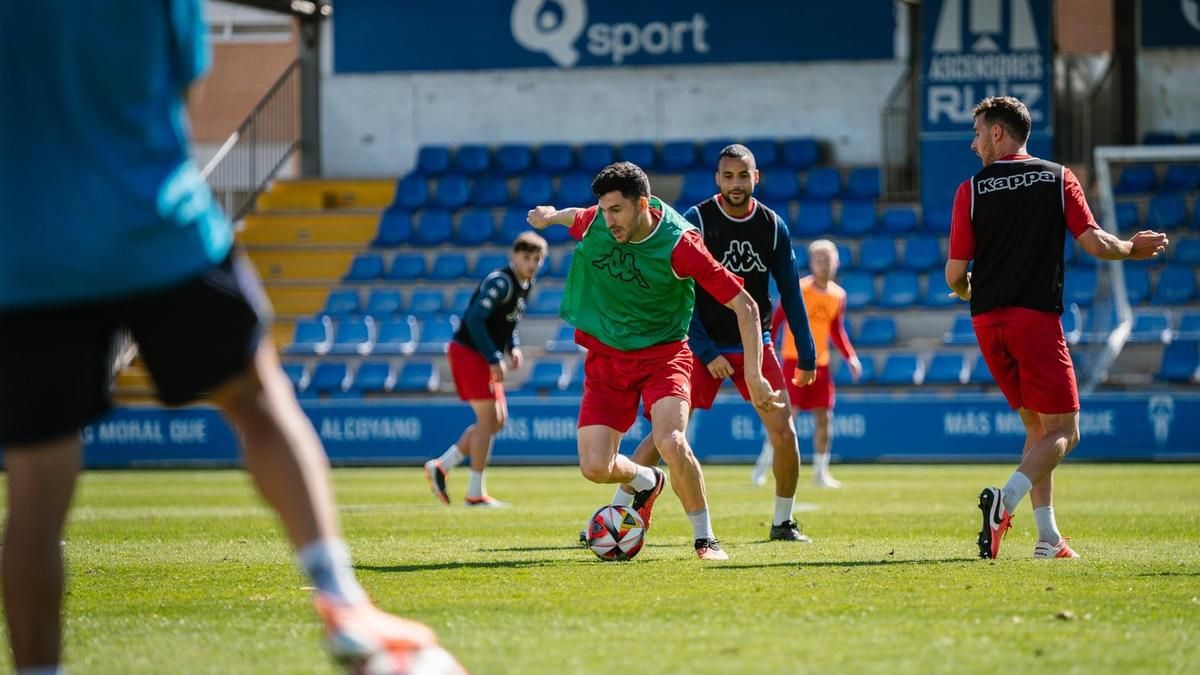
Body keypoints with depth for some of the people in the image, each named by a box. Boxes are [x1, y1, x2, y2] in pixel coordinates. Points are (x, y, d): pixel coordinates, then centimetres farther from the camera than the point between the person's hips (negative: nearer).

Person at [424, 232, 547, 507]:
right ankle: (475, 493, -3)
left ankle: (440, 466, 16)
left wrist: (514, 347, 4)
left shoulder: (525, 284, 11)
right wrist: (494, 359, -24)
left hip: (486, 358, 10)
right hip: (468, 352, -10)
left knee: (497, 421, 10)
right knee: (488, 419, -9)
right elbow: (474, 319, -24)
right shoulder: (500, 282, -19)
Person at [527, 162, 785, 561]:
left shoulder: (679, 245, -22)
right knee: (595, 468, -9)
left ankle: (705, 539, -8)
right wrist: (552, 216, 40)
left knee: (670, 442, -30)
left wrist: (754, 375, -23)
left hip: (662, 353, -4)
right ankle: (646, 482, 29)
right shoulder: (595, 222, -9)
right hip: (606, 357, 4)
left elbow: (745, 306, -18)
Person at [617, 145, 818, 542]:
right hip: (704, 347, -3)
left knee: (783, 432, -7)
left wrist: (806, 355, 6)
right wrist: (706, 353, -15)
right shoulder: (696, 221, -10)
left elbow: (790, 292, 8)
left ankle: (783, 522, 12)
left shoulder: (773, 226, 0)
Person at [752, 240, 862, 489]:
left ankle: (820, 472, 11)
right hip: (794, 359, -5)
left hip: (821, 363, 5)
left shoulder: (838, 296, 7)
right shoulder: (798, 290, -10)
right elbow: (775, 321, -10)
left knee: (823, 417, 3)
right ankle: (764, 464, 1)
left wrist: (851, 357, 7)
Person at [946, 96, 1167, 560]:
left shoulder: (971, 190, 2)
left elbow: (954, 274, 1)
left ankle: (1048, 538, 9)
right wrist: (1131, 248, 17)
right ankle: (1006, 499, -26)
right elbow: (1094, 244, -4)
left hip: (987, 320, 3)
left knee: (1036, 426, 16)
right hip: (1036, 317, -3)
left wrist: (966, 292, 24)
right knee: (1062, 431, 1)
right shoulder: (1059, 179, 2)